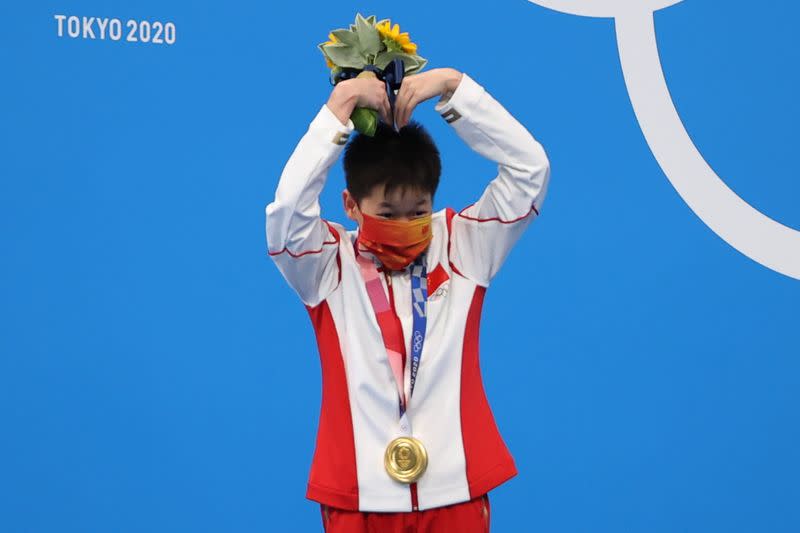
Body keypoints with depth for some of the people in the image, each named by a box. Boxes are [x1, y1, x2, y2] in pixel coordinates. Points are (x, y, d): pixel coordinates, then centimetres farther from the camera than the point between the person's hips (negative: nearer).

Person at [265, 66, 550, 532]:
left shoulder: (462, 249, 4)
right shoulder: (330, 266, 0)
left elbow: (530, 168, -3)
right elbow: (287, 210, -19)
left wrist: (454, 86, -10)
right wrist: (339, 108, -16)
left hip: (454, 490, 1)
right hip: (360, 494, -1)